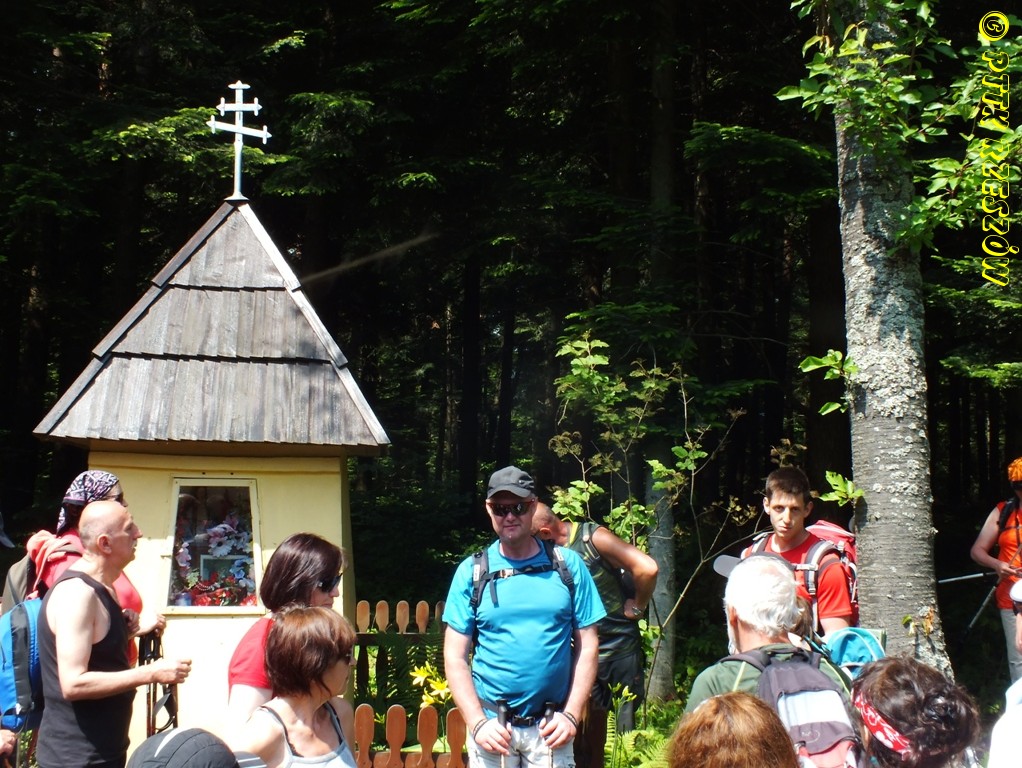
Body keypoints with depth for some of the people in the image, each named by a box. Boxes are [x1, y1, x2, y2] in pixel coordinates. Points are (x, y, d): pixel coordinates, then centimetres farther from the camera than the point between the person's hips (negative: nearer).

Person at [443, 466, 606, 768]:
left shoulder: (568, 565, 1)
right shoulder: (471, 572, 0)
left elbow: (587, 646, 3)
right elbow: (455, 656, 0)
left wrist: (571, 715, -5)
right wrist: (478, 722, -9)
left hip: (549, 728, 0)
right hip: (492, 724, 0)